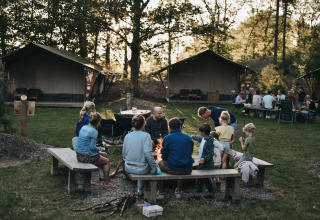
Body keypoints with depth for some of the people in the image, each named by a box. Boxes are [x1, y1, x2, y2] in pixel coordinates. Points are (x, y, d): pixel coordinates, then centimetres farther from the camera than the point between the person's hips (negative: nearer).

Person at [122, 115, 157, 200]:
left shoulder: (127, 136, 2)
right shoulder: (146, 135, -12)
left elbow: (124, 154, 10)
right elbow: (147, 152, -22)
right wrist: (154, 167, -14)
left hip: (128, 168, 4)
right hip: (141, 169, -4)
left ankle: (139, 191, 41)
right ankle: (139, 191, 34)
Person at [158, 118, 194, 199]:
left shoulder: (167, 138, -5)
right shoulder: (188, 138, 7)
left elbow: (164, 157, 0)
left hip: (173, 170, -4)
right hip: (188, 170, 4)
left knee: (160, 163, 28)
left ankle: (161, 193, 29)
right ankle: (178, 191, 42)